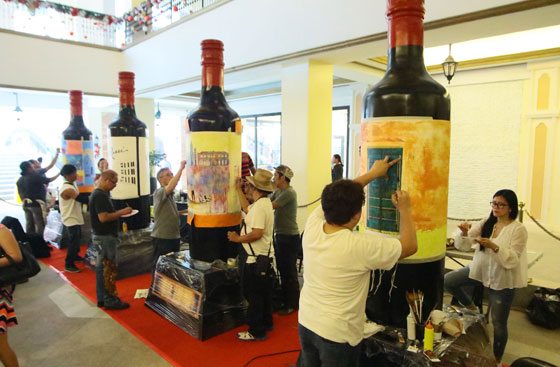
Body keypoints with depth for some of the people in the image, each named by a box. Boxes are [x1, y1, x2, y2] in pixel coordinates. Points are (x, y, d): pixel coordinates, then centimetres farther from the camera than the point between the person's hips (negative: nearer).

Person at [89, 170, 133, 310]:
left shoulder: (98, 194, 13)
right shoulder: (100, 196, -19)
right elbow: (103, 218, -26)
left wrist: (119, 213, 9)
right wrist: (122, 212, -18)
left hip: (102, 236, 10)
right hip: (105, 237, -10)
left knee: (101, 267, 14)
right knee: (109, 269, -3)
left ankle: (102, 298, 22)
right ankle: (110, 300, 5)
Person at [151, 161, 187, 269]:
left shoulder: (171, 194, 13)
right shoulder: (158, 193, -15)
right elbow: (171, 186, -36)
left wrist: (185, 211, 9)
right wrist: (181, 168, -36)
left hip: (174, 235, 9)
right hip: (162, 237, -9)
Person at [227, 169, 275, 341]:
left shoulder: (260, 205, -24)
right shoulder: (265, 202, 6)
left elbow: (257, 233, -31)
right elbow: (247, 209, 19)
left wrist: (237, 238, -17)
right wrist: (238, 189, 22)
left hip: (257, 259, -10)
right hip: (266, 256, 10)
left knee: (254, 295, 4)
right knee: (264, 293, 21)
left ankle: (256, 331, 16)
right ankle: (266, 323, 36)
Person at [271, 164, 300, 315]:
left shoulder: (289, 193, -19)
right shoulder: (278, 191, 11)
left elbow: (269, 207, -23)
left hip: (289, 237, -9)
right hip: (280, 235, 9)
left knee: (289, 272, 3)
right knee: (282, 270, 18)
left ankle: (293, 304, 17)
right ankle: (285, 299, 32)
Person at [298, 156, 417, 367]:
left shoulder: (311, 227, -12)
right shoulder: (362, 245, -26)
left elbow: (336, 198, 5)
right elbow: (410, 246, -10)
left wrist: (372, 173, 13)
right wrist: (404, 209, 4)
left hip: (306, 323, 6)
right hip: (337, 333, -5)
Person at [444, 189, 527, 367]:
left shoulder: (518, 229, -14)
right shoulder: (485, 223, -1)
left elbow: (512, 261, -21)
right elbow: (463, 246, -5)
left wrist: (494, 246, -35)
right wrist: (464, 233, -25)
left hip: (502, 280, -5)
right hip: (479, 270, 5)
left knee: (498, 323, 5)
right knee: (447, 281, -4)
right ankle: (471, 307, 18)